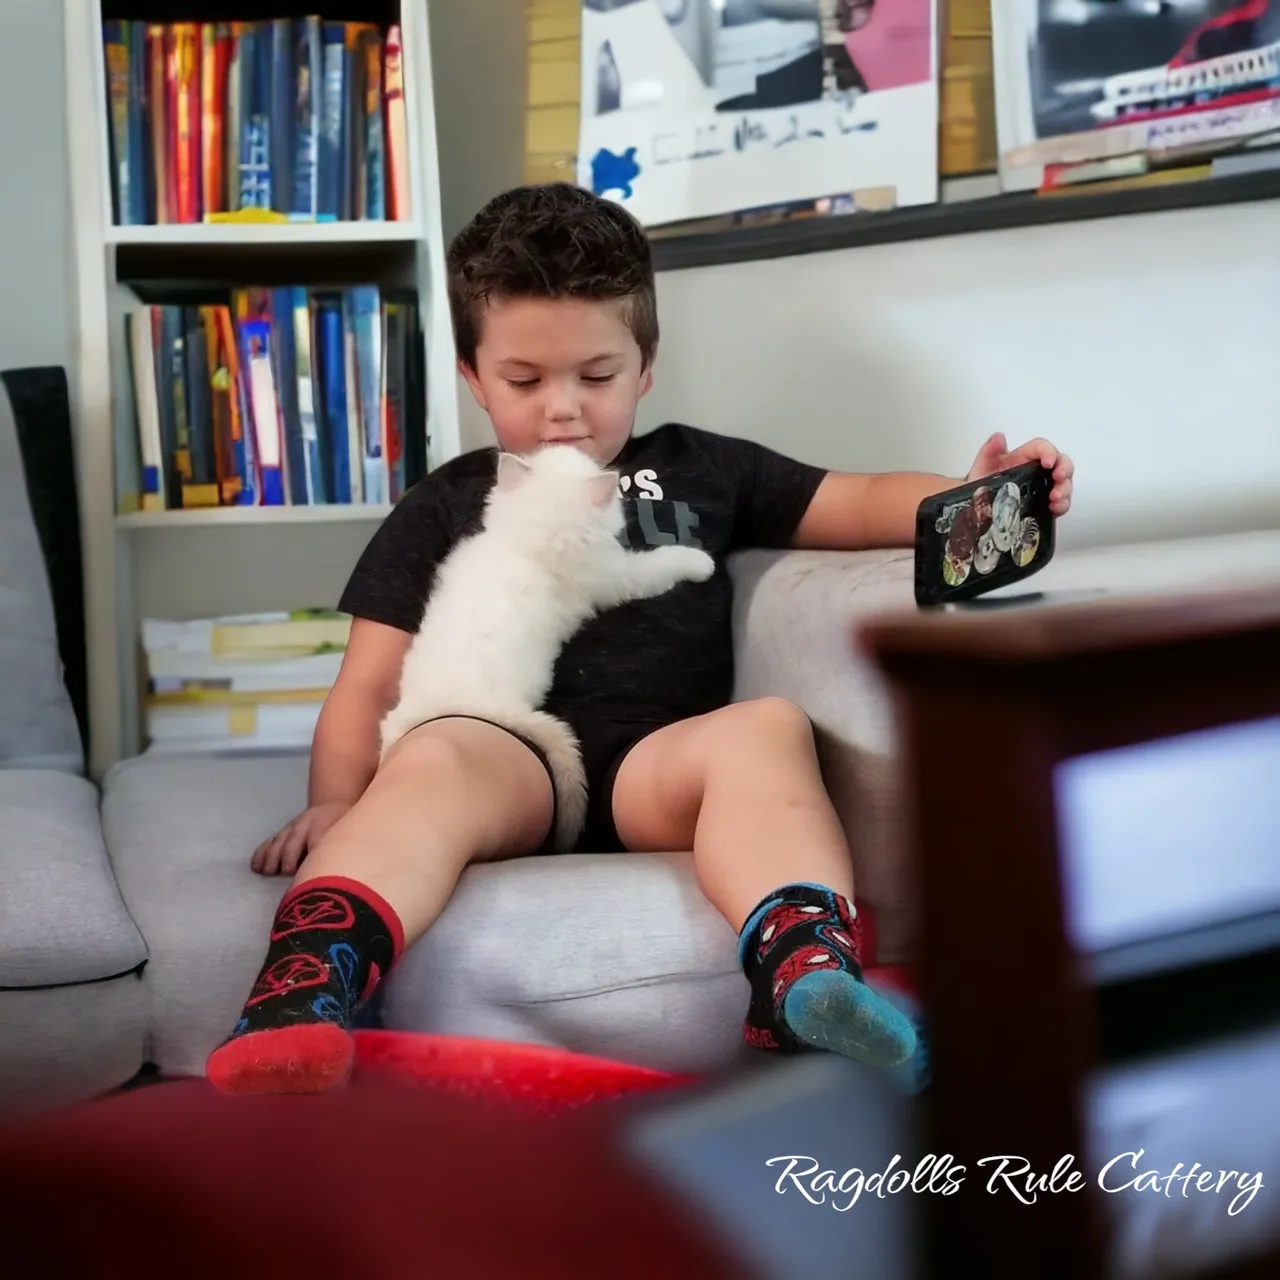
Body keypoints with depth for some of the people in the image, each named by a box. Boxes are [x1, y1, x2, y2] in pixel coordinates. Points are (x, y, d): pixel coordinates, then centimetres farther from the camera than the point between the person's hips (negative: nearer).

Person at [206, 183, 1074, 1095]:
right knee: (434, 760, -34)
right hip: (510, 757, -1)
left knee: (767, 728, -30)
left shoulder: (698, 470, 26)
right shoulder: (443, 509, 22)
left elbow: (857, 506, 22)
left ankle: (806, 979, -54)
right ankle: (304, 994, -57)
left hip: (659, 760, 1)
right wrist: (336, 804, -4)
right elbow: (368, 686, 16)